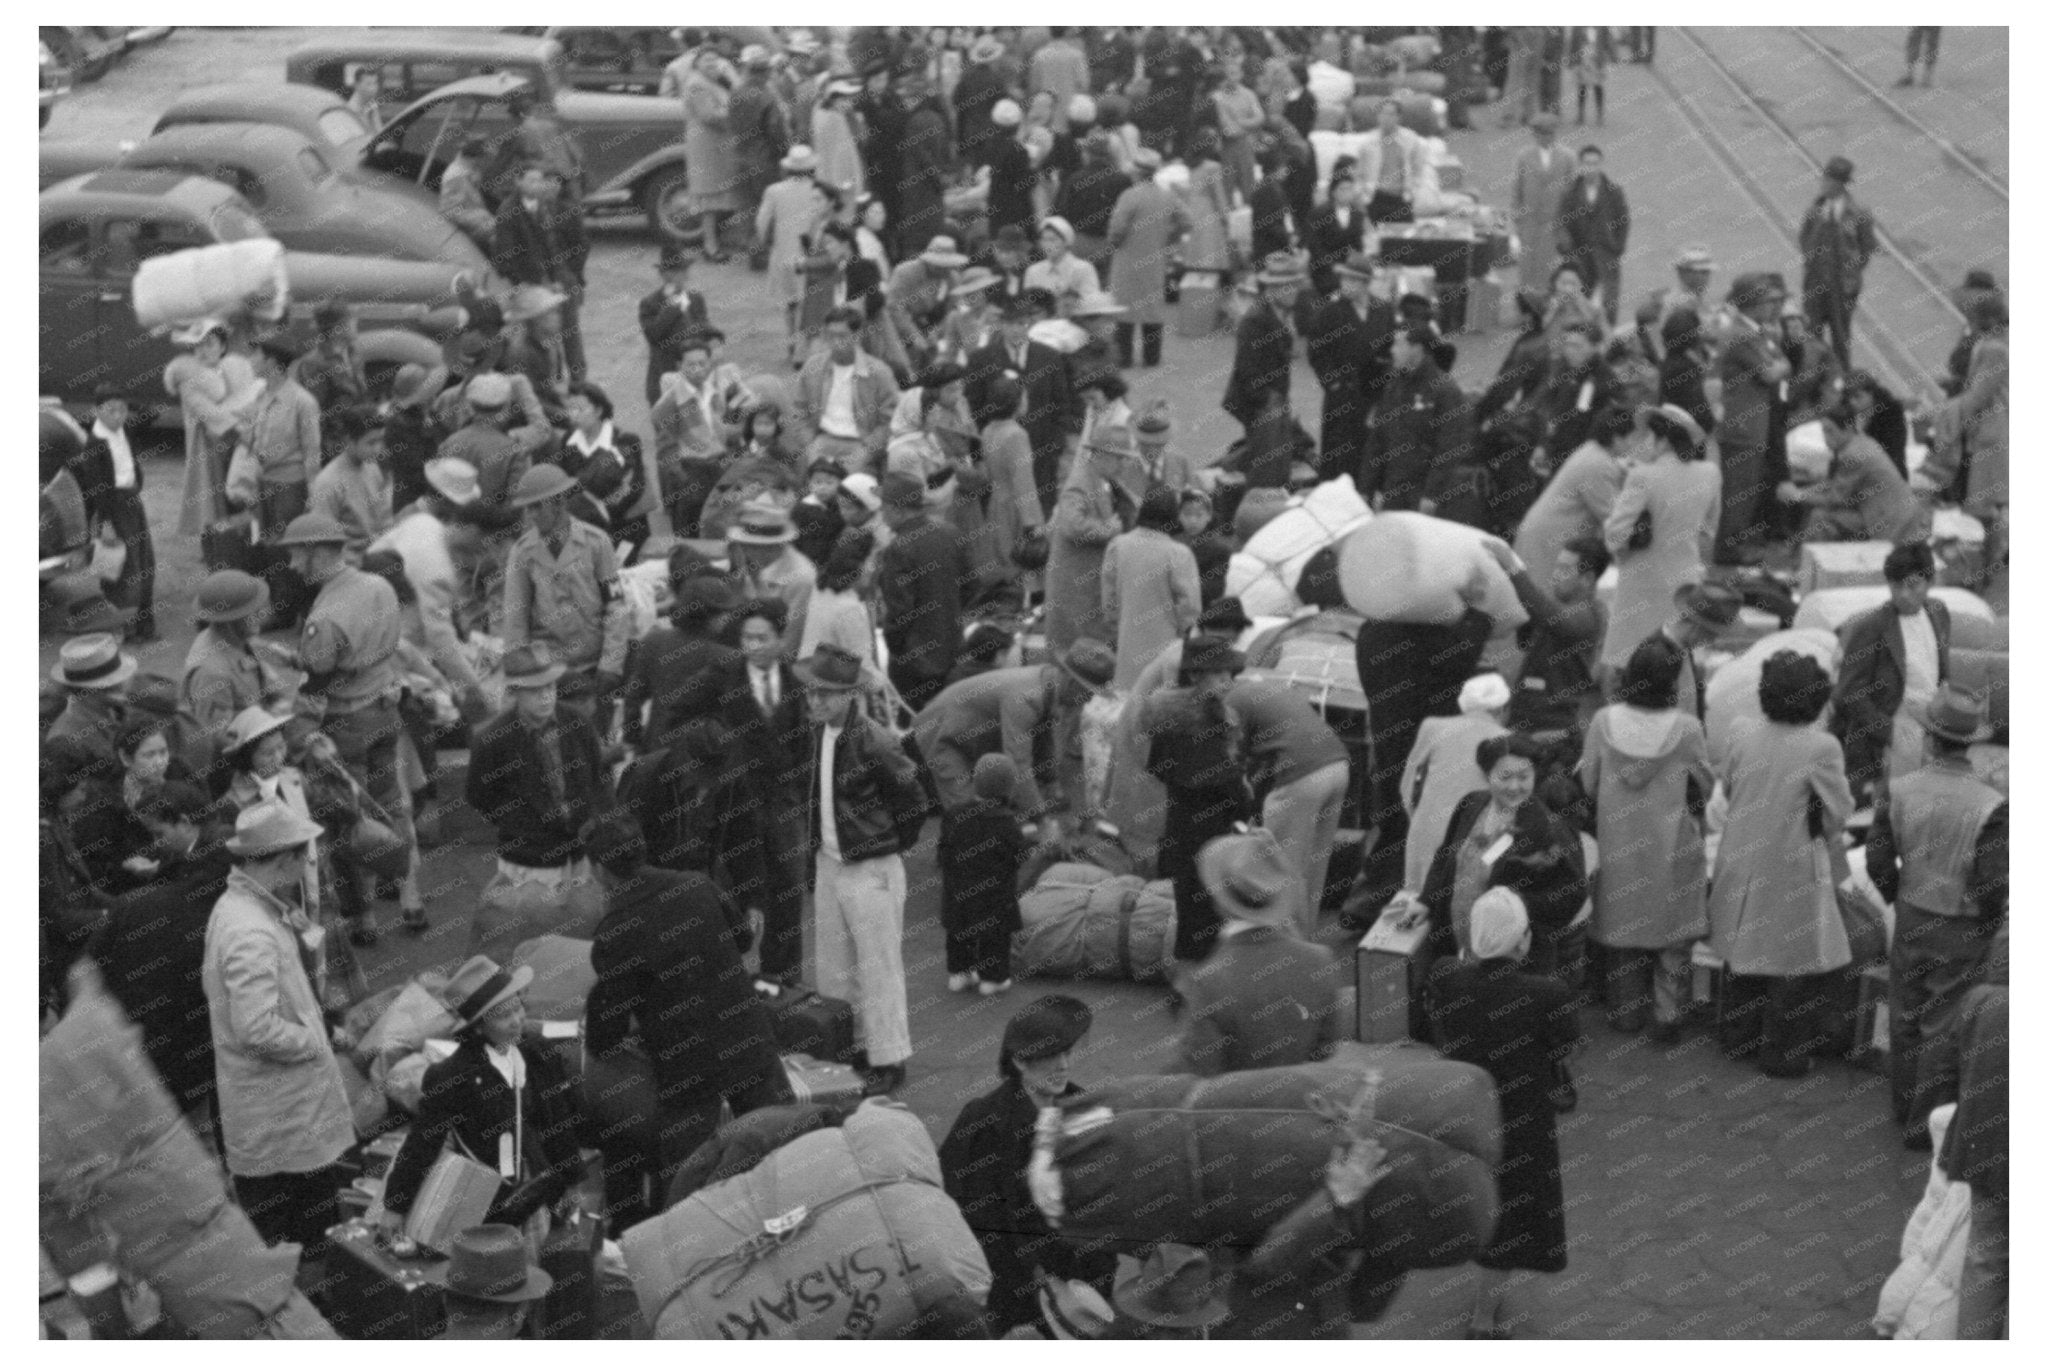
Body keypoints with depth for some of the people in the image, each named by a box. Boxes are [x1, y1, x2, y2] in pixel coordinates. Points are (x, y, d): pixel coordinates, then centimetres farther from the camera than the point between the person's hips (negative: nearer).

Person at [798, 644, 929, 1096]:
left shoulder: (874, 744, -20)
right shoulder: (815, 736, 2)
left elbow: (914, 802, -12)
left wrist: (887, 846, -3)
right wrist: (818, 845, 11)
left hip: (870, 871, -7)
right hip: (829, 865, 7)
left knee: (878, 969, 1)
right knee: (833, 968, 16)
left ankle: (888, 1060, 10)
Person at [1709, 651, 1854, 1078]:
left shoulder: (1741, 741, -5)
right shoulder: (1822, 747, -17)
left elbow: (1725, 786, 9)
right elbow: (1838, 811, -10)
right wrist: (1823, 841, 10)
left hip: (1743, 863, 5)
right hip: (1793, 868, -5)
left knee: (1746, 952, 21)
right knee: (1794, 963, 8)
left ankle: (1737, 1036, 35)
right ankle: (1783, 1053, 15)